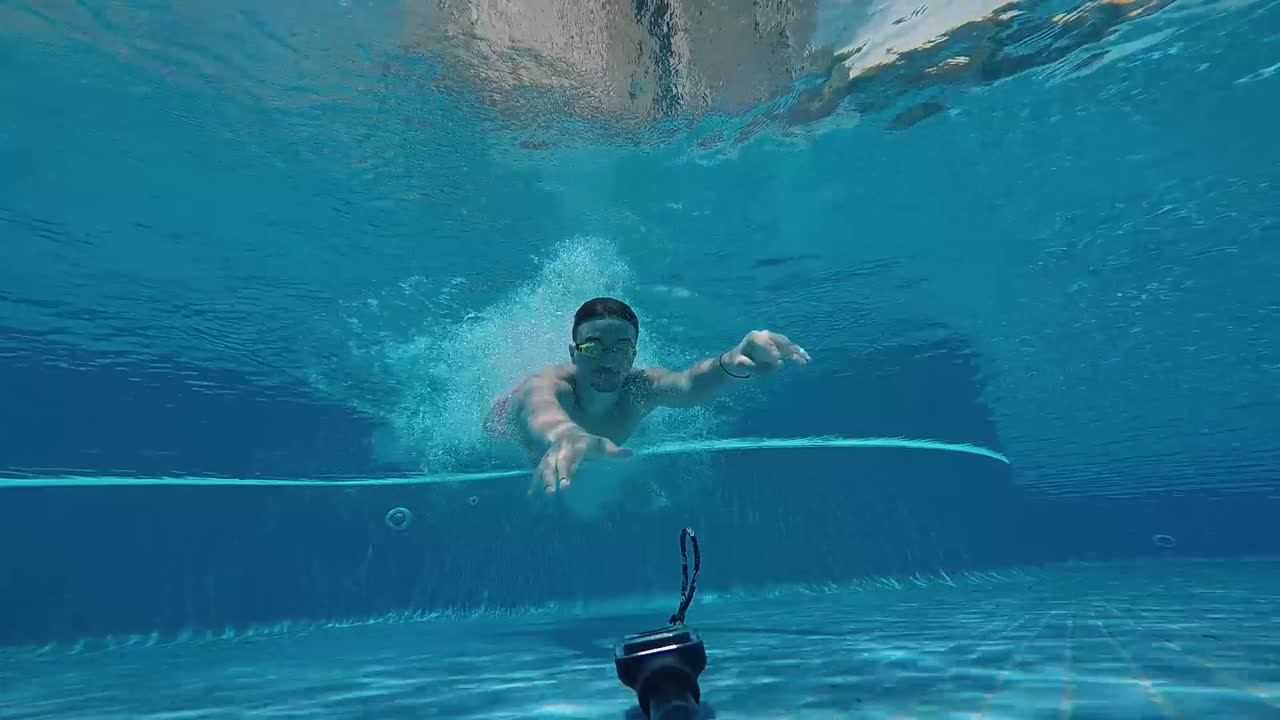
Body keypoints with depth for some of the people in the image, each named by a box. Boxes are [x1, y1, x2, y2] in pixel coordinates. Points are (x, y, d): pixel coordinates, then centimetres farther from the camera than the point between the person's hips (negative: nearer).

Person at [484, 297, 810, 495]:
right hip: (509, 435, -3)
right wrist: (567, 435, -99)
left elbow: (689, 385, -63)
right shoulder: (547, 384, -49)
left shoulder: (637, 388, -41)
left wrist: (734, 362, -86)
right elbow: (541, 409, -75)